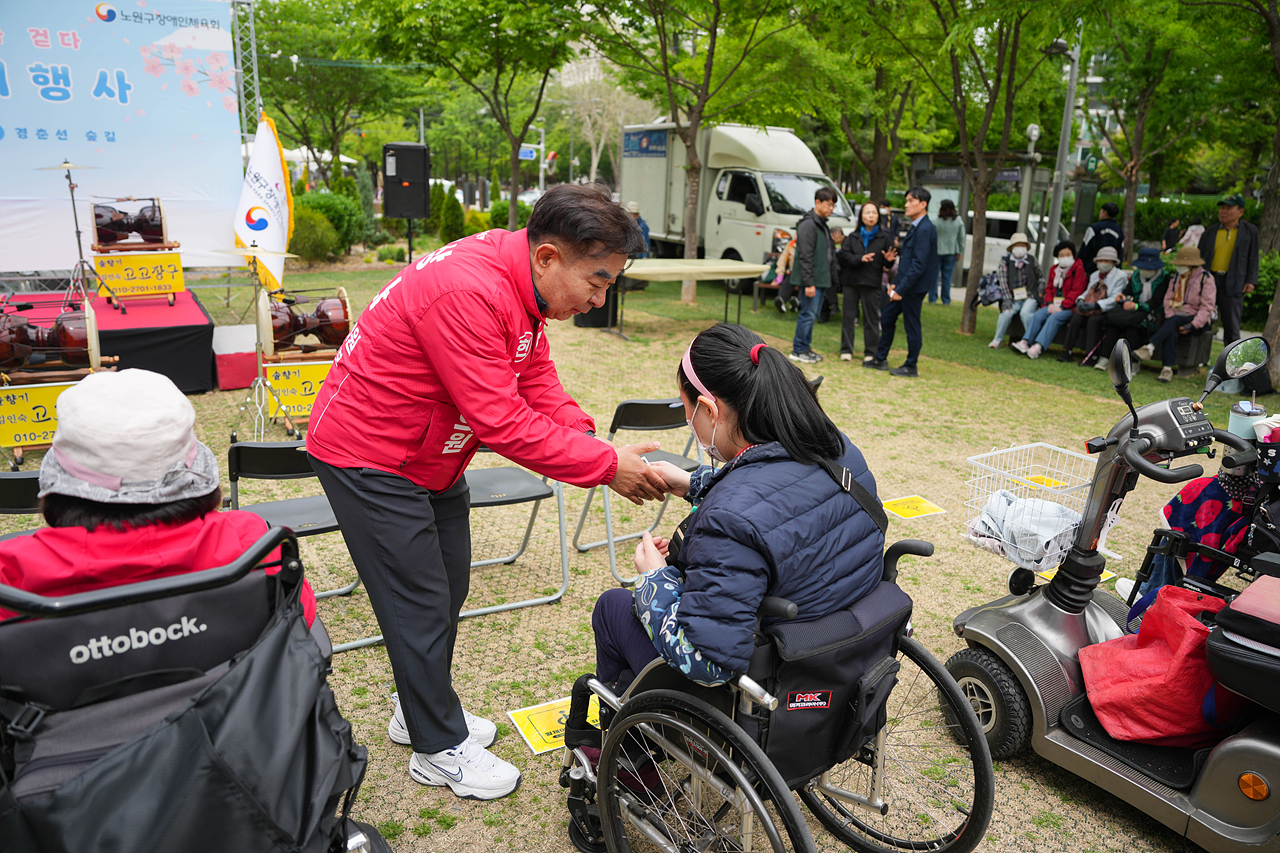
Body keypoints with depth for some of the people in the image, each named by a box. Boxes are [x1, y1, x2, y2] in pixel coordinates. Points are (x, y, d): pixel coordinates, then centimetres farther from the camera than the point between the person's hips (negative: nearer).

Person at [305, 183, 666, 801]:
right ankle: (440, 749, 21)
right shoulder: (466, 291, -33)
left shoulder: (523, 286, -2)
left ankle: (422, 709, 38)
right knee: (420, 602, 1)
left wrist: (601, 448, -16)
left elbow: (540, 388, 0)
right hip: (369, 460, -9)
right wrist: (606, 466, -27)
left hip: (431, 457, 9)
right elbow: (501, 423, -33)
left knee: (448, 586, 17)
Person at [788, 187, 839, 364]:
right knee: (808, 314, -6)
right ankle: (798, 351, 3)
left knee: (812, 314, 13)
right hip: (811, 281, -9)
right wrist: (808, 283, -22)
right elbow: (805, 257, -19)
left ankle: (804, 347, 21)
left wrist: (831, 280, 20)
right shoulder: (808, 224, -13)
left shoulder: (822, 225, 18)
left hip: (821, 280, 9)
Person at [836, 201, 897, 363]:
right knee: (849, 315, 5)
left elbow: (888, 263, 4)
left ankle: (870, 353, 10)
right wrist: (860, 259, -18)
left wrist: (888, 260, -19)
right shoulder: (852, 236, 8)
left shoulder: (884, 237, 5)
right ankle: (846, 350, 13)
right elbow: (844, 255, -4)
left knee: (871, 318, 3)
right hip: (851, 281, 1)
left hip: (872, 283, -1)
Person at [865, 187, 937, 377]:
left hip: (914, 288, -10)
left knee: (911, 326, 0)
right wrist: (895, 282, 13)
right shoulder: (914, 227, 14)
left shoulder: (925, 229, -17)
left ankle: (911, 367, 12)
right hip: (904, 285, 10)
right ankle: (881, 359, 26)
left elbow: (919, 265, -22)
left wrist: (901, 289, -23)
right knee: (887, 318, 15)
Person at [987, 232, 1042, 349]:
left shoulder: (1032, 261, 9)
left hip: (1030, 297, 0)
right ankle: (997, 339, -8)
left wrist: (1041, 288, 2)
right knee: (1007, 313, -28)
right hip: (1013, 298, 0)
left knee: (1025, 312, -30)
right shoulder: (1005, 262, 3)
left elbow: (1040, 277, 22)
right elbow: (1003, 282, -4)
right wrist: (1007, 299, -13)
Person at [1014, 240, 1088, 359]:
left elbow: (1076, 291, -9)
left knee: (1054, 318, -32)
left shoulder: (1078, 269, -2)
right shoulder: (1054, 269, 17)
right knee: (1038, 315, -21)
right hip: (1054, 305, 6)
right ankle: (1025, 342, -33)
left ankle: (1038, 346, -45)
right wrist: (1050, 304, -3)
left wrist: (1062, 307, -17)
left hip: (1069, 307, -6)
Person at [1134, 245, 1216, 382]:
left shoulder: (1206, 278, -4)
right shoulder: (1177, 276, 13)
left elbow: (1207, 306, -10)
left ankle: (1150, 348, -45)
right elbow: (1168, 299, 10)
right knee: (1171, 333, -30)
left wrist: (1193, 325, -21)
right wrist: (1170, 317, -8)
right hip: (1176, 317, 4)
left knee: (1174, 321, -35)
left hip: (1197, 318, -4)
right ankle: (1167, 369, -36)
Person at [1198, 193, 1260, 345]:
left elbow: (1253, 258, 7)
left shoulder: (1250, 231, 6)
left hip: (1233, 283, -2)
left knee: (1232, 325, -2)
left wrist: (1251, 281, -3)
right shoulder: (1211, 231, 9)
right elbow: (1200, 257, 12)